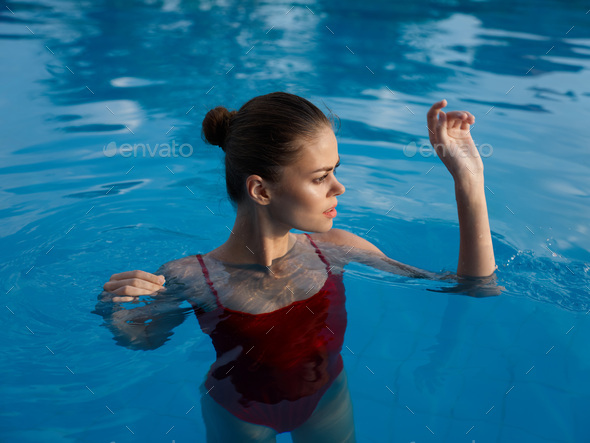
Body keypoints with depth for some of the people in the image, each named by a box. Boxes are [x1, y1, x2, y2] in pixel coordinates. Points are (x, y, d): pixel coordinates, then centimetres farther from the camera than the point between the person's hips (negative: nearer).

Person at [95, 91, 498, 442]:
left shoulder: (334, 249, -24)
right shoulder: (187, 279, -32)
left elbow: (473, 288, -19)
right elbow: (144, 340, -9)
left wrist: (469, 179, -26)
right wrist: (116, 311, -33)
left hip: (328, 405, 3)